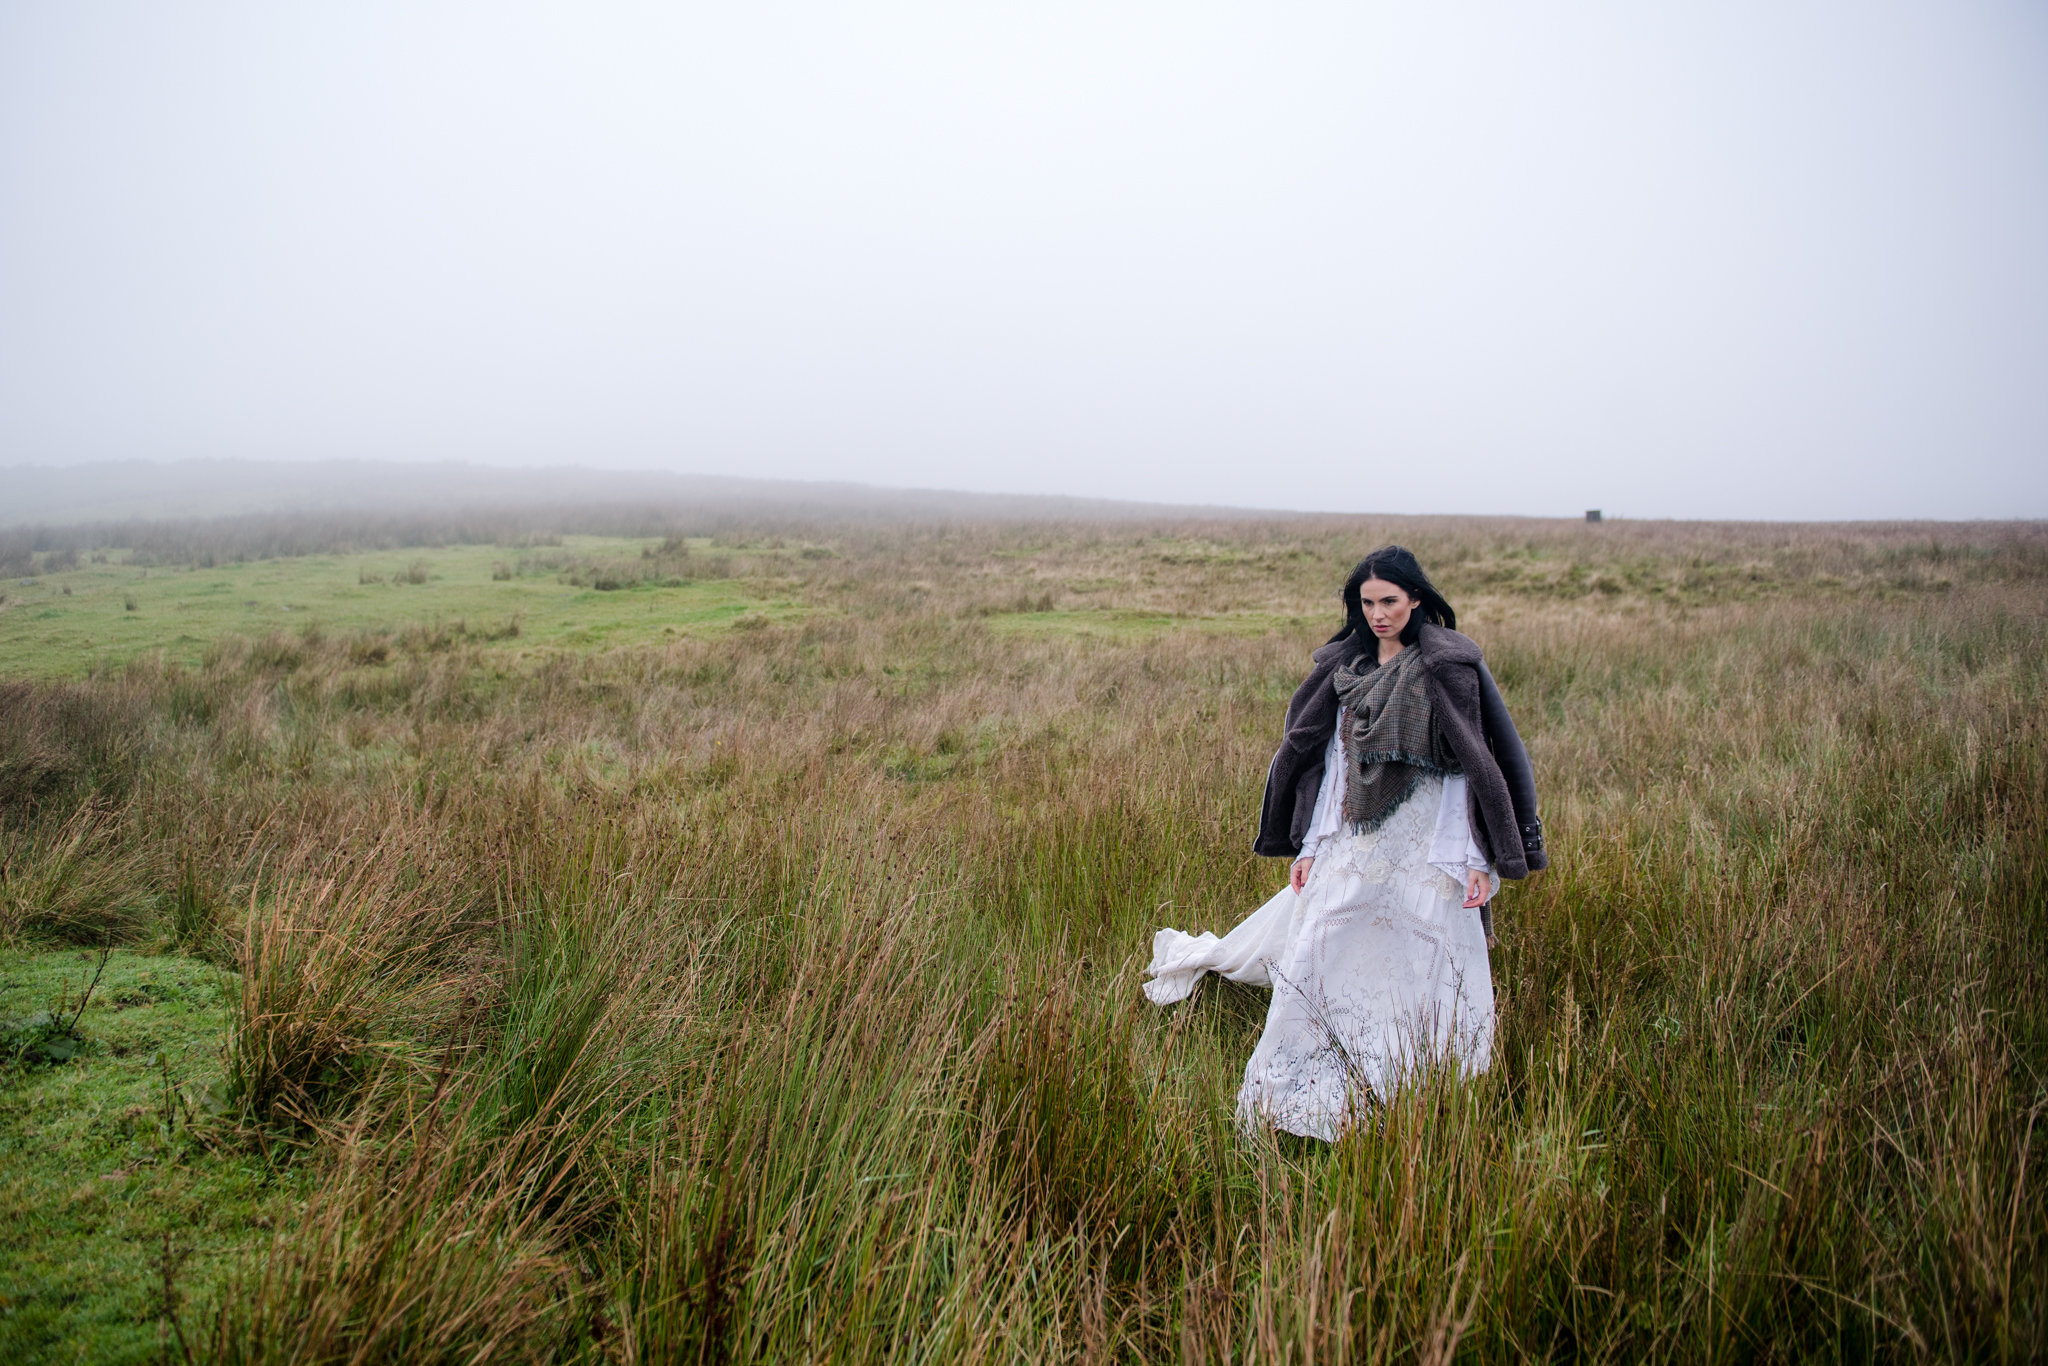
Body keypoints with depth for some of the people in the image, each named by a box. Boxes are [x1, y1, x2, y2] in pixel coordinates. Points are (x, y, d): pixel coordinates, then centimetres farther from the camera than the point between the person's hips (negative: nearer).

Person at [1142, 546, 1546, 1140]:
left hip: (1426, 848, -4)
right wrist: (1309, 847, 8)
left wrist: (1478, 859, -12)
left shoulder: (1448, 666, -7)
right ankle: (1284, 1100, 20)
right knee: (1312, 959, 6)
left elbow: (1479, 762, -8)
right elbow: (1332, 762, 10)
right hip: (1354, 845, 5)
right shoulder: (1347, 665, 8)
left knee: (1428, 978, 1)